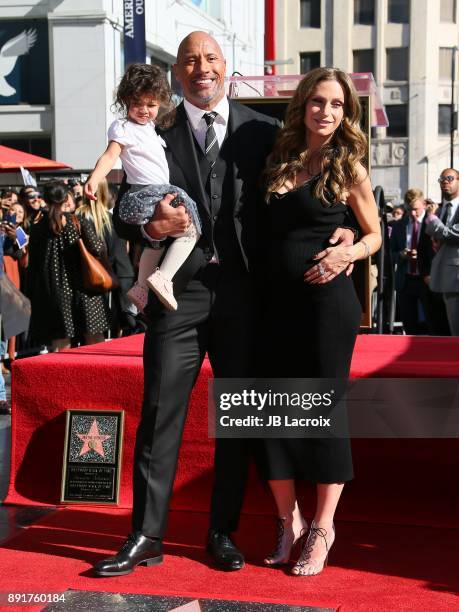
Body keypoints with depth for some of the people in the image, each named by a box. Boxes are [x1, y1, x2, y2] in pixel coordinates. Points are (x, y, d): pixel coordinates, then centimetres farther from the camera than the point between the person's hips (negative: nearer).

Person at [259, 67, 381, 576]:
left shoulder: (348, 168, 0)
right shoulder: (279, 162, 10)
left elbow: (374, 234, 7)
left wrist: (347, 253, -11)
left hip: (328, 300, -4)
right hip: (280, 301, 4)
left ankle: (322, 529, 15)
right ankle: (288, 521, 22)